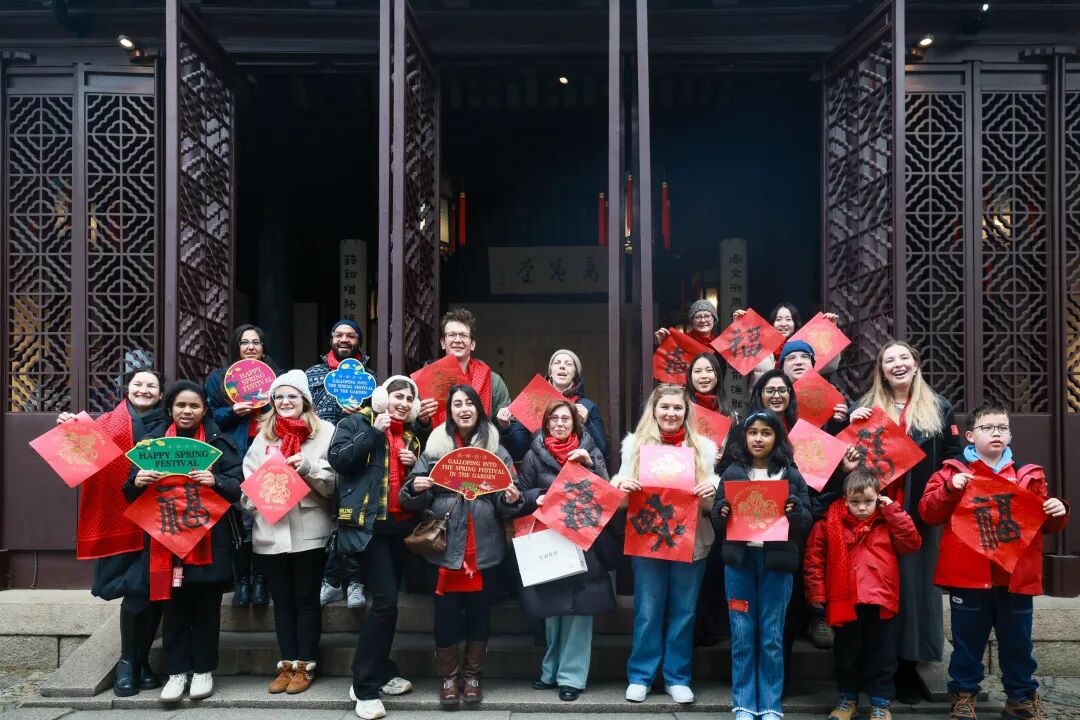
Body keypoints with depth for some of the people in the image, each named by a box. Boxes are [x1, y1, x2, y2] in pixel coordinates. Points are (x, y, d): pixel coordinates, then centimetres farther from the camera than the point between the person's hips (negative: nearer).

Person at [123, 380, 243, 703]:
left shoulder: (219, 443, 2)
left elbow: (239, 486, -4)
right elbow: (131, 494, 8)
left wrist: (215, 481, -23)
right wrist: (138, 481, -15)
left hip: (209, 540, -1)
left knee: (206, 606, 5)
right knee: (173, 606, 5)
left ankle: (203, 669, 17)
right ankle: (177, 671, 15)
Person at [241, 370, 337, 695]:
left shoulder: (324, 431, 1)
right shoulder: (264, 435, 14)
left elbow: (335, 482, -3)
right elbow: (248, 481, 12)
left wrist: (309, 467, -18)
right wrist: (257, 503, -4)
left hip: (309, 531, -3)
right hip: (271, 531, 4)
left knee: (306, 600, 4)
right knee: (282, 601, 11)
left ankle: (304, 665, 13)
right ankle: (287, 664, 19)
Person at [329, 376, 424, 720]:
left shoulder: (412, 434, 17)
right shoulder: (356, 423, -1)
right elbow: (338, 459, -16)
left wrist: (415, 464, 2)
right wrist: (374, 431, -18)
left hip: (401, 524, 7)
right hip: (368, 523, -7)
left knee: (387, 599, 13)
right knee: (385, 599, -13)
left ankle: (380, 672, 25)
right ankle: (365, 686, -4)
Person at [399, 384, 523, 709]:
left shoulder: (497, 450, 6)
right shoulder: (434, 447, 4)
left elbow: (504, 506, 10)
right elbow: (413, 502, 5)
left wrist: (511, 500, -13)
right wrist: (416, 489, -17)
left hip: (483, 546, 1)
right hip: (444, 545, 0)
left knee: (478, 610, 8)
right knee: (446, 612, 3)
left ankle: (472, 675, 24)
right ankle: (447, 678, 19)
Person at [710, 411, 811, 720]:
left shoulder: (792, 475, 3)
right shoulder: (732, 473, 6)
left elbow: (807, 522, 2)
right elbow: (716, 522, 7)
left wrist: (794, 511, -19)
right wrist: (721, 512, -14)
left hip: (777, 561, -1)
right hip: (739, 560, 1)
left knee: (772, 637, 5)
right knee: (742, 635, 5)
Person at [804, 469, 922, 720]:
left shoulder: (888, 521, 3)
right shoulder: (831, 523, -3)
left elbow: (912, 543, -9)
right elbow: (814, 557, -3)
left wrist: (893, 511, -10)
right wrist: (816, 592, -6)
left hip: (880, 600, 0)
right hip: (845, 600, 0)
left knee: (880, 655, 10)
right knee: (846, 653, 14)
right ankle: (848, 699, 30)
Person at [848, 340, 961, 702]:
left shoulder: (938, 407, 8)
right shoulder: (865, 407, 8)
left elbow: (953, 456, 7)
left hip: (921, 513, 0)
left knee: (916, 583, 4)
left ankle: (908, 666, 18)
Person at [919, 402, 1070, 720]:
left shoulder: (1028, 476, 9)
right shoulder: (953, 471, 1)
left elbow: (1046, 524, 14)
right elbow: (928, 512, -5)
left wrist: (1057, 512, -7)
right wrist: (950, 489, -19)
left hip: (1016, 576, 2)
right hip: (967, 575, -2)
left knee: (1017, 641, 14)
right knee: (967, 640, 10)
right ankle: (964, 694, 24)